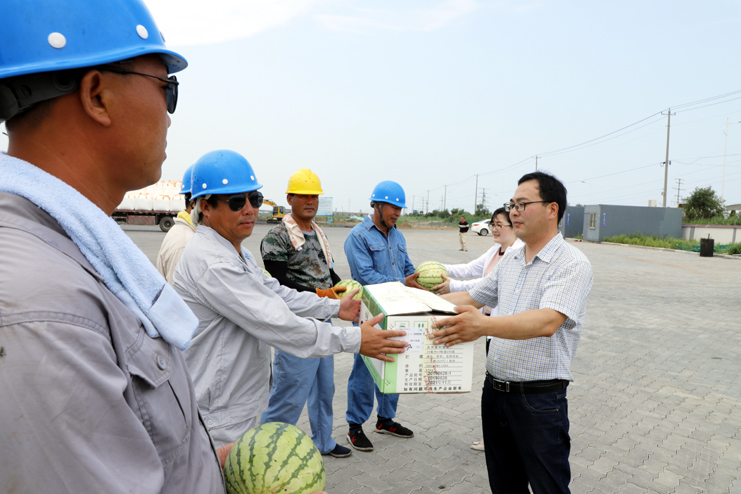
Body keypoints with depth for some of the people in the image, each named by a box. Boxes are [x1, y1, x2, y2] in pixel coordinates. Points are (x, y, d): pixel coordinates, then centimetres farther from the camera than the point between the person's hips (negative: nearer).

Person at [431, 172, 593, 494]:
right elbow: (473, 297, 18)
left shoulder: (572, 265, -15)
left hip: (539, 399, -7)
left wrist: (484, 325, -46)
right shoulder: (510, 259, 8)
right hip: (495, 391, 7)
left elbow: (547, 322, -31)